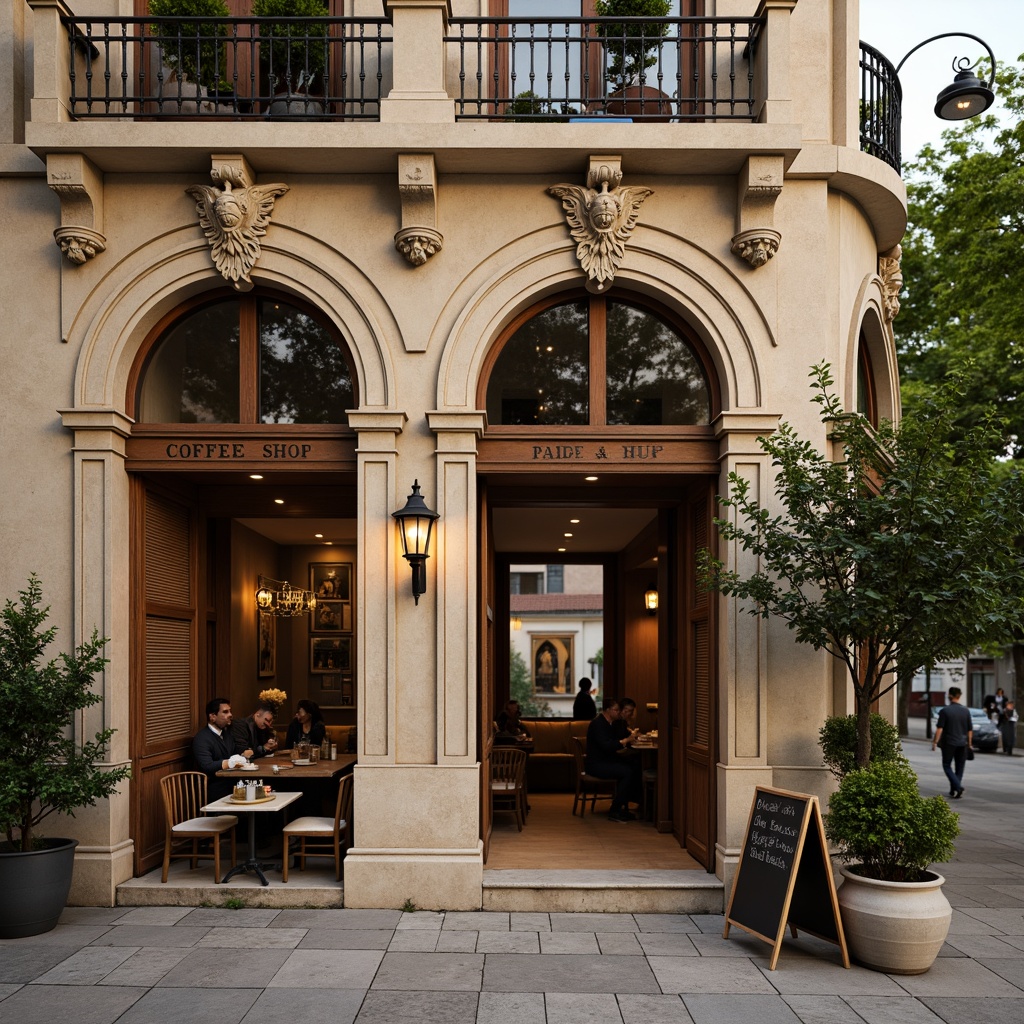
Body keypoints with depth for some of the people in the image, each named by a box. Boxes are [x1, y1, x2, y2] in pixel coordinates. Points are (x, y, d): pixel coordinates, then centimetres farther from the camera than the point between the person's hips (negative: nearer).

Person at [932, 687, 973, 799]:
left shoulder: (945, 711, -11)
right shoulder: (966, 711, 1)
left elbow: (940, 728, -13)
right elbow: (970, 729, 6)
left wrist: (935, 741, -6)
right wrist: (969, 743, 16)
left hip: (949, 743, -4)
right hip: (962, 743, 4)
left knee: (947, 765, 6)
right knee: (959, 767, 13)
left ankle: (958, 786, -13)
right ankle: (954, 791, 15)